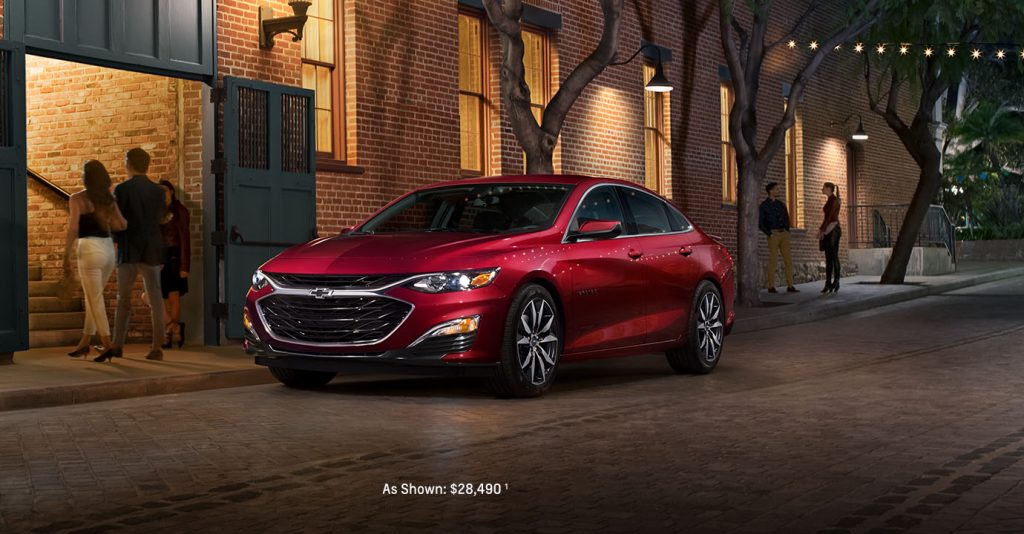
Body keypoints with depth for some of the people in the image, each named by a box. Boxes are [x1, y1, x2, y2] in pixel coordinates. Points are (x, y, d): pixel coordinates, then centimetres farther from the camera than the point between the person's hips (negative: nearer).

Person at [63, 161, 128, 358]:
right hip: (108, 248, 6)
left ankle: (107, 346, -6)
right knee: (93, 298, 17)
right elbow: (122, 225, 1)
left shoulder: (77, 199, -5)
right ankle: (85, 342, 23)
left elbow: (73, 229, -11)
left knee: (95, 300, -2)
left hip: (89, 248, -6)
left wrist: (66, 257, -7)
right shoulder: (109, 199, 9)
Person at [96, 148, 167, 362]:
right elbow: (160, 219, 10)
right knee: (155, 299, 4)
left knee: (123, 299, 2)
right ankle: (157, 347, 1)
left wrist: (117, 239, 11)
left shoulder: (122, 189, -7)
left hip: (128, 251, -3)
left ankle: (117, 345, -7)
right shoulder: (158, 191, 5)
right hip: (152, 252, 3)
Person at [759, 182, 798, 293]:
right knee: (773, 260, -5)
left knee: (788, 259, -2)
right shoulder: (763, 206, -1)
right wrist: (769, 234, -13)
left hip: (783, 234, 5)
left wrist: (787, 232, 10)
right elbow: (760, 224, -4)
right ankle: (771, 287, 1)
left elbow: (786, 219, 25)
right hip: (773, 234, -5)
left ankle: (790, 286, -1)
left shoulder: (780, 204, 16)